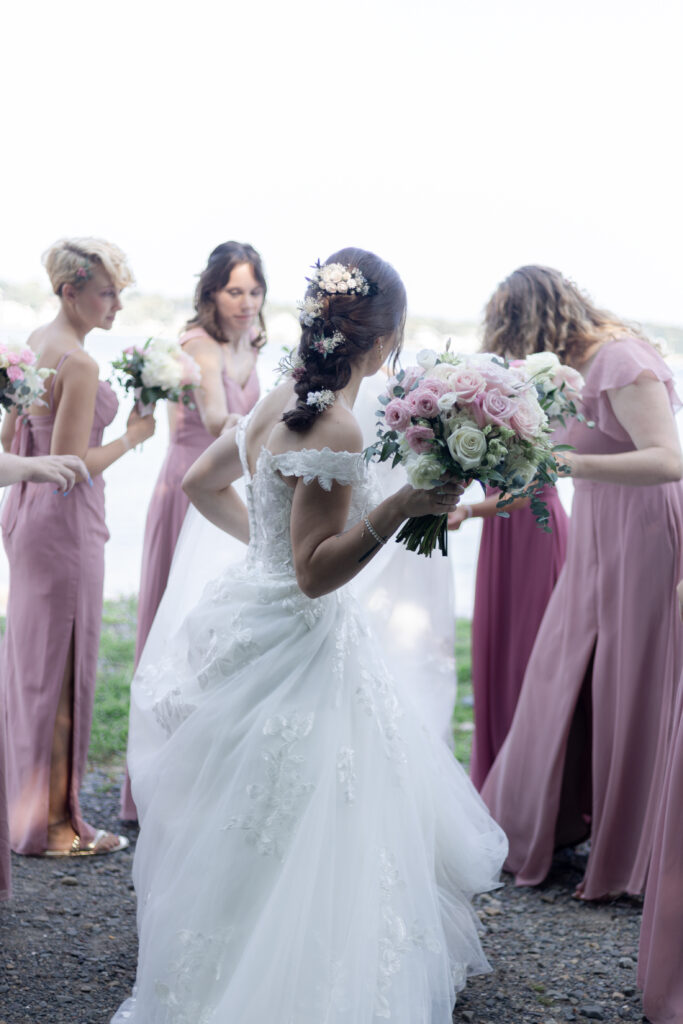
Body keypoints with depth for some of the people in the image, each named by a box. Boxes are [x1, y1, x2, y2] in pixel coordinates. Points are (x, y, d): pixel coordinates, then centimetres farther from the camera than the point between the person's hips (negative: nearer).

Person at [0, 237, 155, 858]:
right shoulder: (79, 364, -19)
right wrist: (132, 437, -10)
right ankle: (52, 821, 9)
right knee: (60, 665, -1)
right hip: (64, 522, -9)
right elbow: (71, 463, -21)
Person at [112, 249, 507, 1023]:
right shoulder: (335, 429, -22)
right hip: (292, 648, -9)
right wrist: (399, 508, -31)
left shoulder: (282, 402, 5)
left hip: (253, 608, 9)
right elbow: (315, 572, -23)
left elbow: (200, 482, 18)